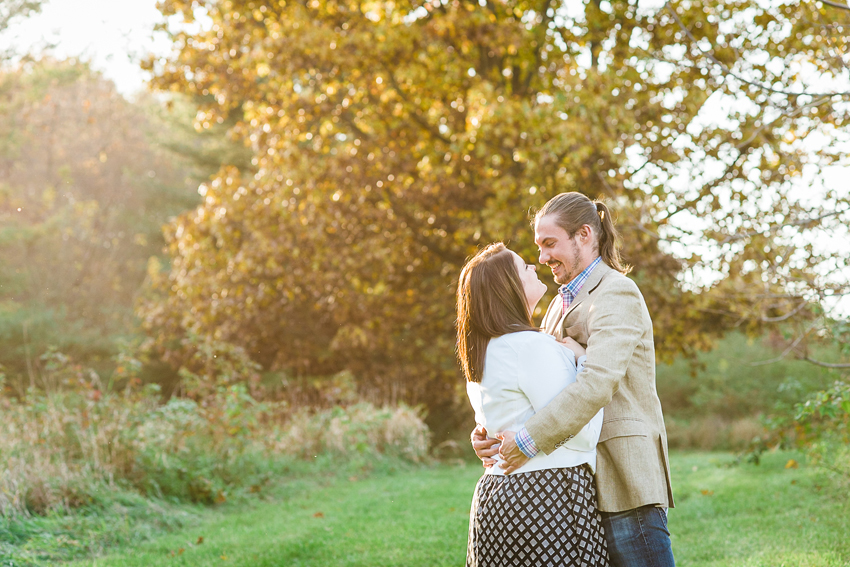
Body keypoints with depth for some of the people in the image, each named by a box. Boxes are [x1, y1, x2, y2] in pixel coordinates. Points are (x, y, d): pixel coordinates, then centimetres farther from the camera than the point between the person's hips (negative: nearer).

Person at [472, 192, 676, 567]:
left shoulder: (616, 294, -9)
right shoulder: (561, 304, 20)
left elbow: (598, 382, -24)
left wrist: (529, 440, -23)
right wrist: (489, 432, -2)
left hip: (624, 481, -9)